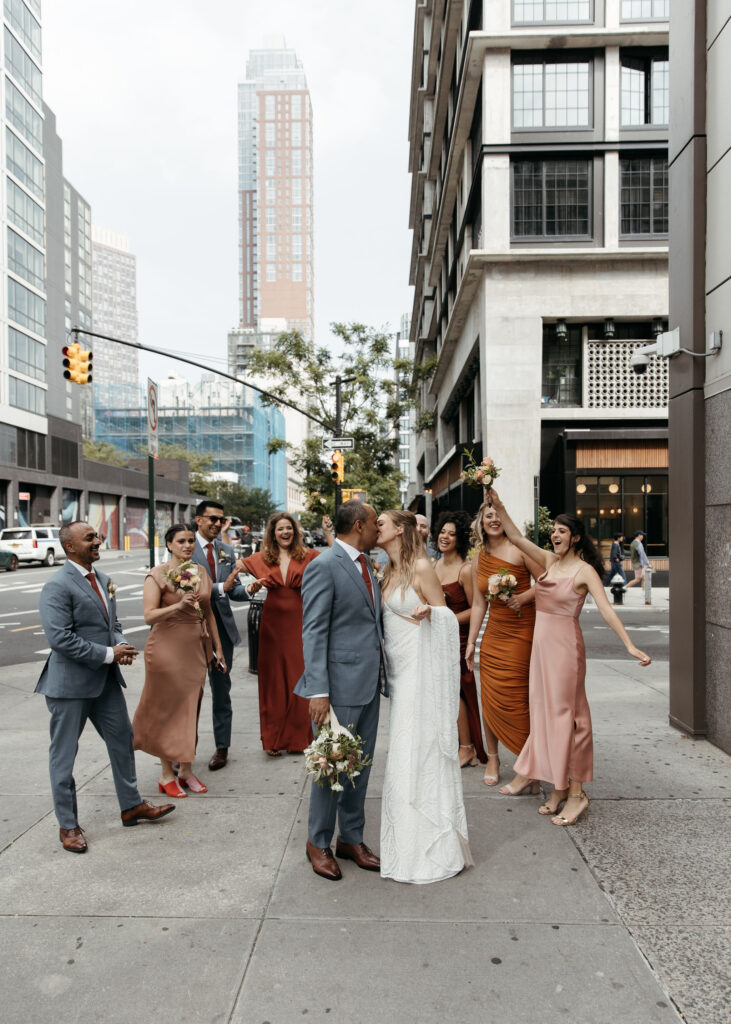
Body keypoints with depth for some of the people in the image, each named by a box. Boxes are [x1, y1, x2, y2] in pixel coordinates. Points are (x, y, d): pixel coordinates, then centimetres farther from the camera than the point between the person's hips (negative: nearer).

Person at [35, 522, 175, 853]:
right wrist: (108, 654, -21)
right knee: (64, 754, 8)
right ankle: (67, 825, 23)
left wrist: (121, 645, -5)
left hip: (105, 679, 8)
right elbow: (59, 638, -25)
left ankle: (131, 806, 33)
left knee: (123, 740, 16)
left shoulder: (102, 580, 9)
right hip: (70, 683, -8)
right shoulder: (57, 586, -17)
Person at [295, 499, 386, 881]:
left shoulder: (364, 566, 13)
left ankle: (351, 839, 32)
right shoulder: (324, 567, -14)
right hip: (340, 684, -8)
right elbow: (313, 632, -17)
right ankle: (318, 842, 25)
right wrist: (318, 691, -21)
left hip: (369, 683, 8)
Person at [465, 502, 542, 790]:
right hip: (494, 633, 5)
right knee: (490, 696, 5)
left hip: (522, 632, -4)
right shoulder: (478, 560, 10)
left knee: (515, 697, -4)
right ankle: (493, 758, 23)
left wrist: (524, 597, -19)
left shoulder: (518, 549, -5)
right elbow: (478, 604, 13)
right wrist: (471, 642, 12)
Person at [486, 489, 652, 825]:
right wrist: (498, 506, 4)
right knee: (545, 712, 10)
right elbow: (516, 537, 10)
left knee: (565, 714, -2)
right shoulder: (550, 560, 8)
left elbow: (606, 609, -19)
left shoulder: (584, 570, -10)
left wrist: (630, 645, -28)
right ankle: (559, 787, 21)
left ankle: (576, 792, 9)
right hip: (541, 642, 7)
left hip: (565, 644, -7)